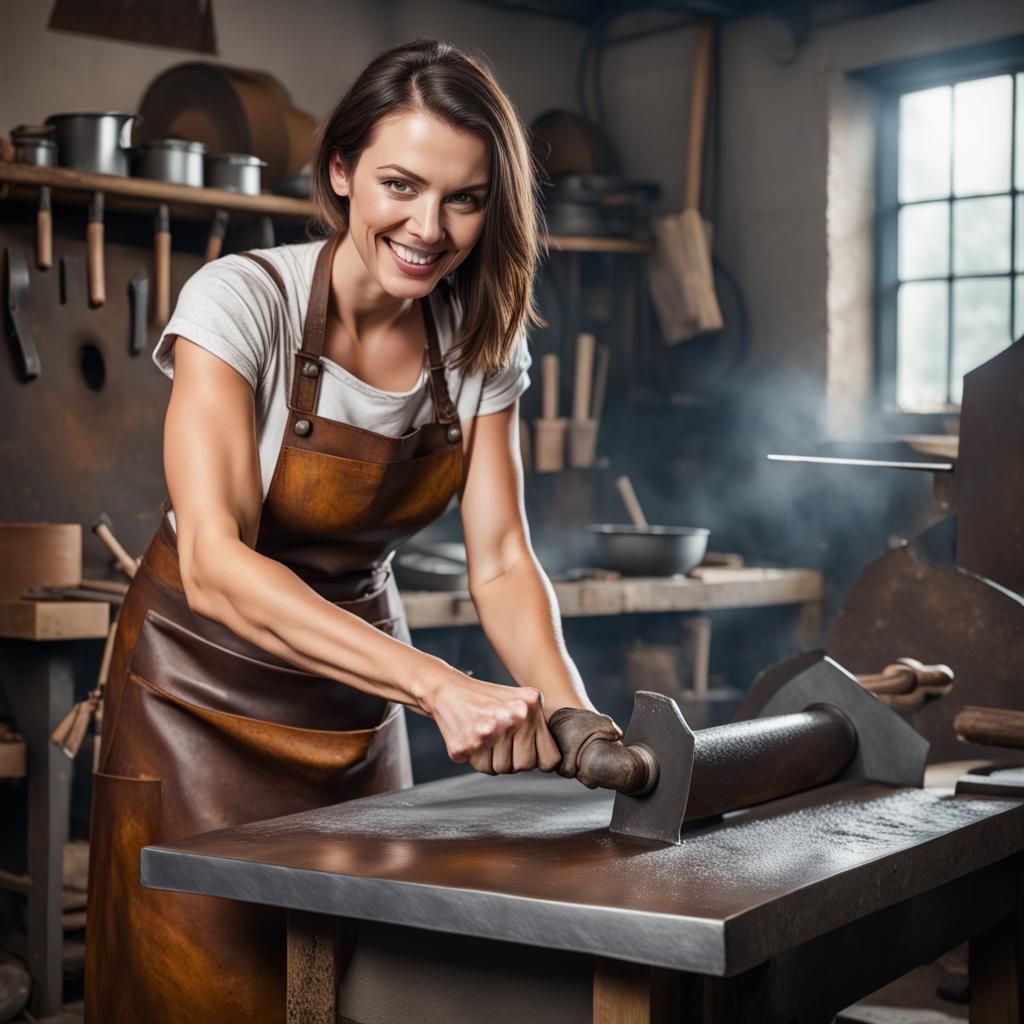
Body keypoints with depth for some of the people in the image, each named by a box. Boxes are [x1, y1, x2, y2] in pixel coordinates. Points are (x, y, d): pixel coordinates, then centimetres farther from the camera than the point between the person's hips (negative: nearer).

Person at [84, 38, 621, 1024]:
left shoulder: (482, 342, -7)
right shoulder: (241, 299, -23)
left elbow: (500, 559, -9)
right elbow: (215, 562, -34)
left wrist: (567, 706, -29)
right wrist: (438, 685, -44)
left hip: (358, 700, 5)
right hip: (208, 691, -4)